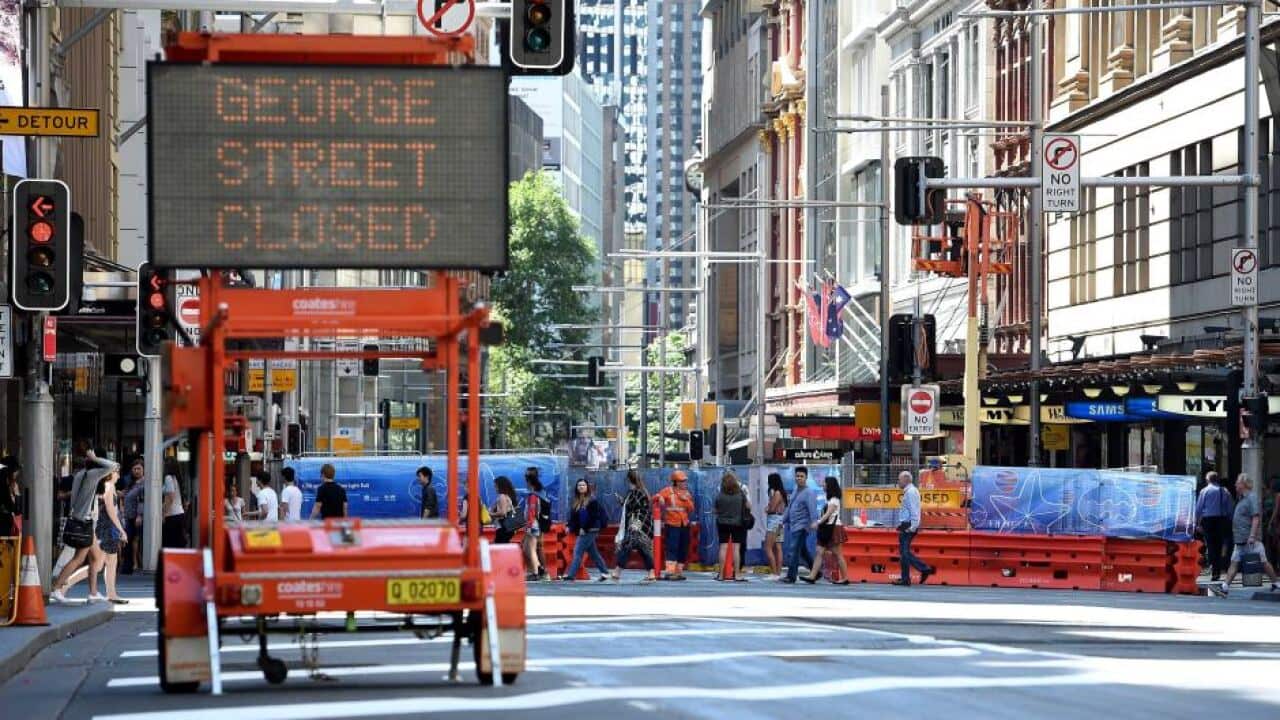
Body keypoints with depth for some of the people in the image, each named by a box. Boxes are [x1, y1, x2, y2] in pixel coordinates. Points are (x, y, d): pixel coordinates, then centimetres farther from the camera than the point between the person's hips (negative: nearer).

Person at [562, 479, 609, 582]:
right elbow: (573, 515, 15)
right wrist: (570, 526, 2)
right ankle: (604, 572, 21)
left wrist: (584, 528, -17)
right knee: (593, 553, 13)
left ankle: (571, 575, -13)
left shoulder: (592, 500, -10)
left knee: (578, 552, -11)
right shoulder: (576, 501, 13)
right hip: (581, 531, 8)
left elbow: (593, 516, -15)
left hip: (590, 530, -8)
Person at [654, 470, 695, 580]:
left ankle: (679, 571, 18)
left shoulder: (687, 493, 13)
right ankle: (670, 572, -20)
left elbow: (691, 509, 7)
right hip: (672, 524, -6)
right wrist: (660, 499, -32)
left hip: (684, 525, 6)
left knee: (683, 550, 8)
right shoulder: (668, 491, -3)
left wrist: (686, 500, -7)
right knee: (672, 548, -15)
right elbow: (656, 497, -11)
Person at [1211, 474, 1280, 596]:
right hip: (1240, 540, 9)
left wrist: (1252, 536, -26)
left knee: (1263, 562, 1)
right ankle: (1224, 587, -5)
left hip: (1251, 540, -9)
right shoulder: (1242, 499, 17)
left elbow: (1256, 518, -19)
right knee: (1234, 563, 1)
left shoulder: (1252, 497, -12)